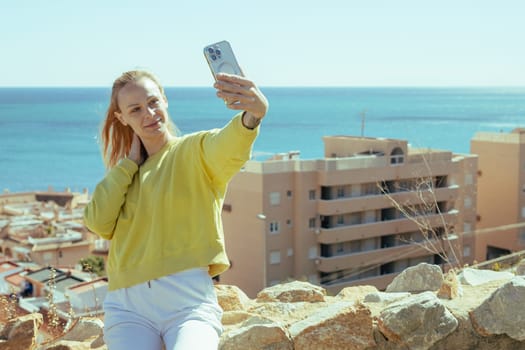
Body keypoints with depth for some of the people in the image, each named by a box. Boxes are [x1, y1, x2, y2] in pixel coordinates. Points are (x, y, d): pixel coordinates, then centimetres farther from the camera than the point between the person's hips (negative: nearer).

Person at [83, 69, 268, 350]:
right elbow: (99, 223, 3)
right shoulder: (125, 172, 20)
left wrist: (252, 115, -42)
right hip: (127, 304, 4)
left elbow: (227, 147, -20)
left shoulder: (195, 150, 5)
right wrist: (130, 163, 7)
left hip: (187, 297, -4)